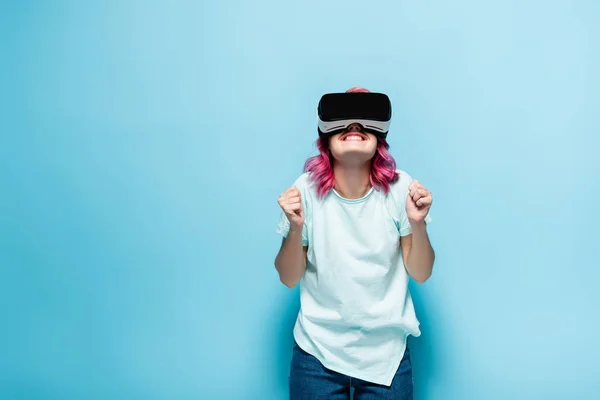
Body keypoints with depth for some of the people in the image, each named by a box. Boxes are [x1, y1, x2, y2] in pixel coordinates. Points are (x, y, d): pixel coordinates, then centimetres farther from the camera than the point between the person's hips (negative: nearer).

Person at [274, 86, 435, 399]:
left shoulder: (400, 187, -11)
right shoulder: (307, 189, -12)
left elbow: (420, 274, -4)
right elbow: (289, 279, -5)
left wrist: (417, 224, -20)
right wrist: (295, 228, -21)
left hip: (387, 353, 1)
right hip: (318, 352, 0)